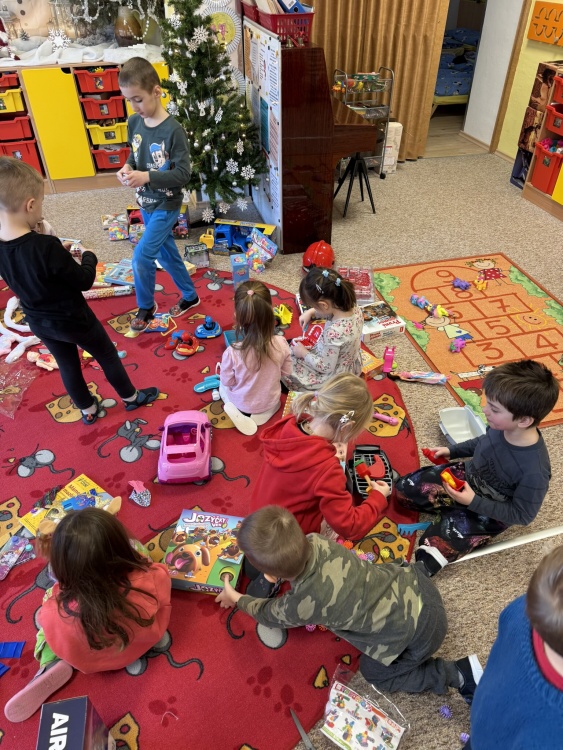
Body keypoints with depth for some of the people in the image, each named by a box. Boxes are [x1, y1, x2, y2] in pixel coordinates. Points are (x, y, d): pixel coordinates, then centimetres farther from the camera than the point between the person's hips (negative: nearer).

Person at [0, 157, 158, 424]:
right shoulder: (46, 247, -34)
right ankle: (131, 397, 38)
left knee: (67, 365, 24)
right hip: (73, 320, -6)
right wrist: (88, 257, -5)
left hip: (39, 322, 6)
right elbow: (85, 281, -22)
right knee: (107, 356, 17)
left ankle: (87, 409, 44)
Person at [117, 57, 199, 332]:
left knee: (141, 257, -10)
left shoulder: (173, 130, -21)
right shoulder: (134, 122, -1)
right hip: (146, 203, 7)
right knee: (165, 253, 18)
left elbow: (183, 173, -21)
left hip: (166, 205, -7)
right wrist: (127, 167, -9)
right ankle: (190, 296, 38)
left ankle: (146, 307, 14)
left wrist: (147, 176, -30)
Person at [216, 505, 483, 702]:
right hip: (415, 584, 7)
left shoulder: (301, 604, -27)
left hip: (416, 635, -6)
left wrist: (237, 599, 16)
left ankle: (459, 673, 13)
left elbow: (268, 615, -1)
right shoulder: (315, 541, -16)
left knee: (374, 672, 19)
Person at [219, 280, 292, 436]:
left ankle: (239, 412, 7)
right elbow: (286, 371, -9)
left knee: (223, 386, 30)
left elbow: (228, 382, -16)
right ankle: (263, 412, 11)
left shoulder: (232, 353, -34)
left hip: (241, 403, -1)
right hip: (271, 401, 2)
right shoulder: (281, 344, -27)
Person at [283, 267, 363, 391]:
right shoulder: (353, 307, -19)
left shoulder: (333, 333, -42)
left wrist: (303, 353, -13)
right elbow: (329, 310, 8)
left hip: (335, 376, -8)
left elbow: (325, 367, -26)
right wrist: (310, 312, -3)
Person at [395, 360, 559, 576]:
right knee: (403, 489, 1)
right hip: (466, 477, 6)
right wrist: (452, 451, 5)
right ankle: (453, 512, 2)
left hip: (488, 512, -6)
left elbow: (522, 515, -21)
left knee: (434, 547, -21)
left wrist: (474, 502, -26)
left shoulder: (534, 471, -36)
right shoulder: (502, 426, -20)